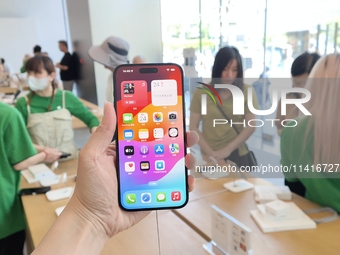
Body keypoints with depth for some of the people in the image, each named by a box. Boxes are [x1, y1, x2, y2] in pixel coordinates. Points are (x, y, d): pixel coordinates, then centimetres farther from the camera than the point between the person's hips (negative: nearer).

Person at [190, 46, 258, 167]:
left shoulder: (246, 91, -2)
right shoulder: (201, 92, -3)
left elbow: (251, 126, -5)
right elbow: (193, 127, -3)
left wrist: (228, 149, -14)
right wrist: (210, 152, -13)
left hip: (237, 155, 1)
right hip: (210, 158, 0)